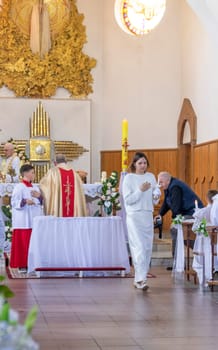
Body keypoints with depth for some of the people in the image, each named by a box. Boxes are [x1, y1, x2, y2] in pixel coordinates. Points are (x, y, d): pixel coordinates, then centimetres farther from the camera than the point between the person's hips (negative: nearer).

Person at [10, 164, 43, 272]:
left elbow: (43, 202, 17)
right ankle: (22, 265, 0)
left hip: (35, 220, 7)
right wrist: (25, 201, -28)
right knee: (23, 243, -6)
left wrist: (39, 196, -3)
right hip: (24, 221, -7)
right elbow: (14, 202, -12)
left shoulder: (35, 187, 15)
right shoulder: (19, 187, -5)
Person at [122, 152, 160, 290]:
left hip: (148, 215, 5)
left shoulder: (151, 177, 11)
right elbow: (127, 200, -7)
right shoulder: (129, 178, -3)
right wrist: (140, 190, -16)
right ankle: (141, 279, -17)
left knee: (148, 248, 5)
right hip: (134, 216, -5)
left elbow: (156, 191, 16)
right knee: (139, 247, -14)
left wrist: (156, 195, -6)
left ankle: (139, 279, 14)